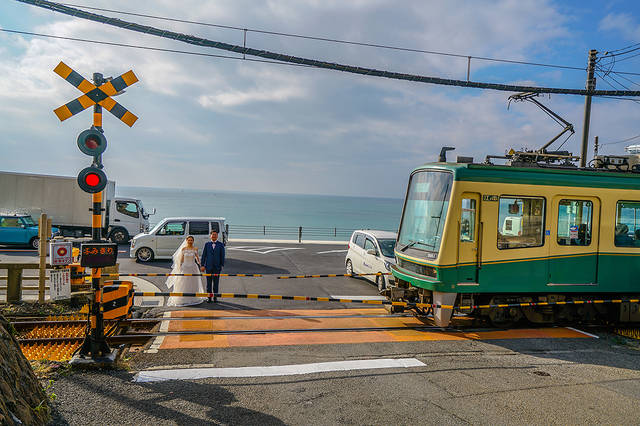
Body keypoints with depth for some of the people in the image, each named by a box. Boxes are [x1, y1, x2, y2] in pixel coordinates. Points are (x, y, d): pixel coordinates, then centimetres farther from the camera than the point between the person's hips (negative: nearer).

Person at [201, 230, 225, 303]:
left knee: (216, 283, 3)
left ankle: (215, 297, 13)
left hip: (217, 267, -1)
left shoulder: (221, 245, 3)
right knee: (209, 283, 4)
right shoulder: (207, 244, 6)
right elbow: (204, 255, 4)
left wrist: (222, 265, -5)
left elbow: (222, 256, 2)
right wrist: (202, 265, -2)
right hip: (208, 266, 1)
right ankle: (209, 297, 11)